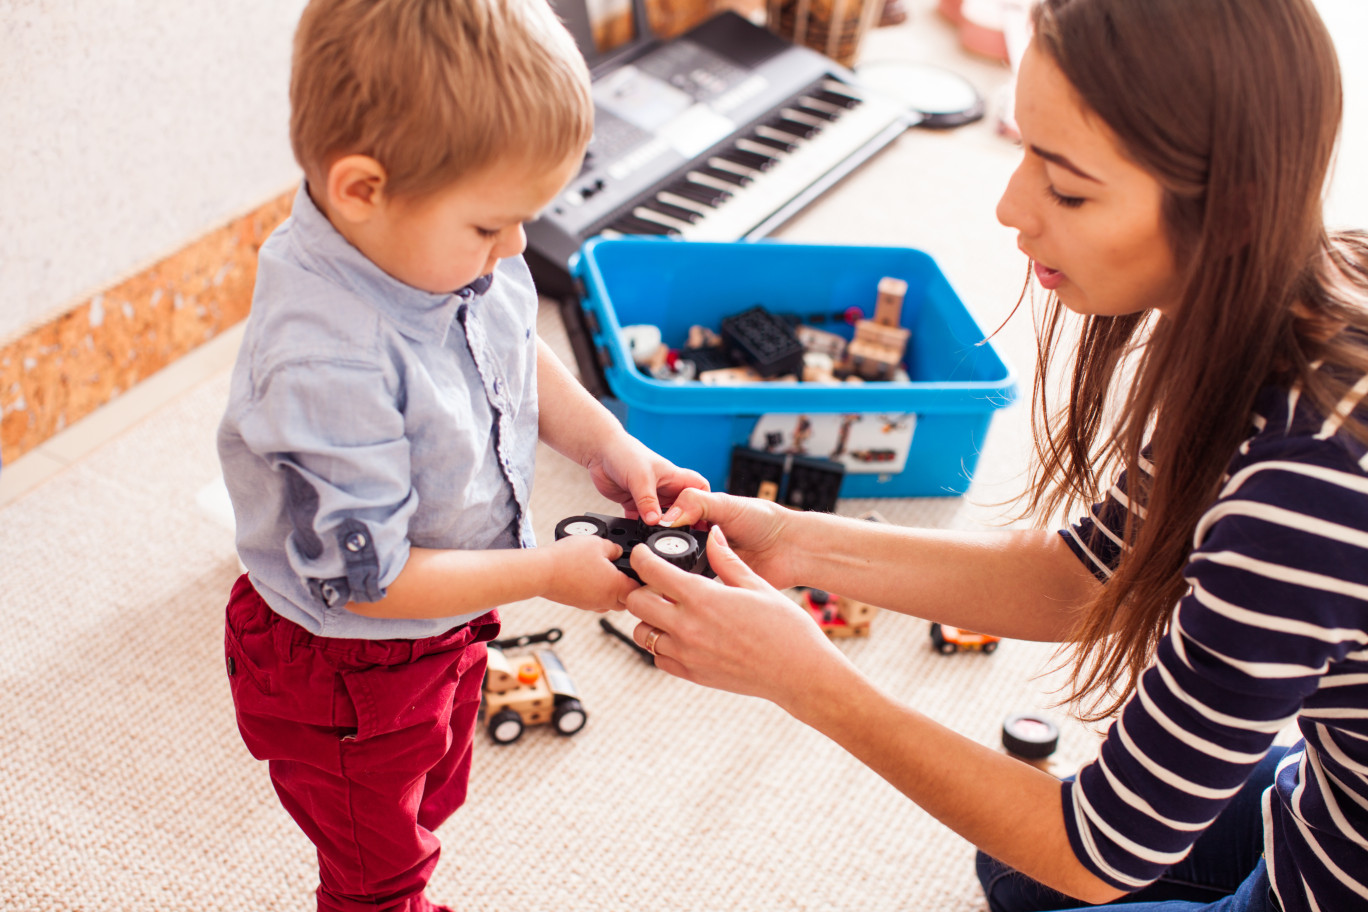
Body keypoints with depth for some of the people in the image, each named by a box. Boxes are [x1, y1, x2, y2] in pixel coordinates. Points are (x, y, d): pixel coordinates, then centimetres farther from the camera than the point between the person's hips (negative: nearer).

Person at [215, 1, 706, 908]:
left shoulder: (445, 243, -17)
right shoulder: (323, 364, -42)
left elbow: (518, 351, 6)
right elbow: (364, 577, -32)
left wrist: (608, 444, -8)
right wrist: (549, 573, -26)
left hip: (447, 630, 8)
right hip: (350, 671, -7)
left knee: (431, 802, 34)